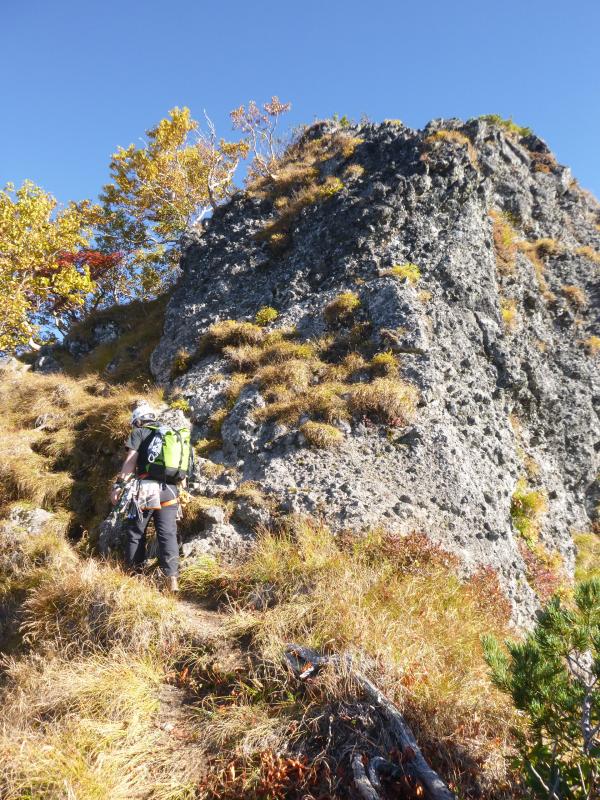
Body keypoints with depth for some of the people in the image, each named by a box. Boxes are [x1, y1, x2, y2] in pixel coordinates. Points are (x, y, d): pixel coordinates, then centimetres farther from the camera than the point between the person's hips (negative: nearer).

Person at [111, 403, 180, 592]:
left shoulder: (139, 433, 7)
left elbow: (131, 460, -6)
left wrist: (119, 484, -7)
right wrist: (181, 488, 26)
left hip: (145, 490, -4)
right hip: (169, 492, 4)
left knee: (136, 533, 10)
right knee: (168, 534, 3)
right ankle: (172, 578, -7)